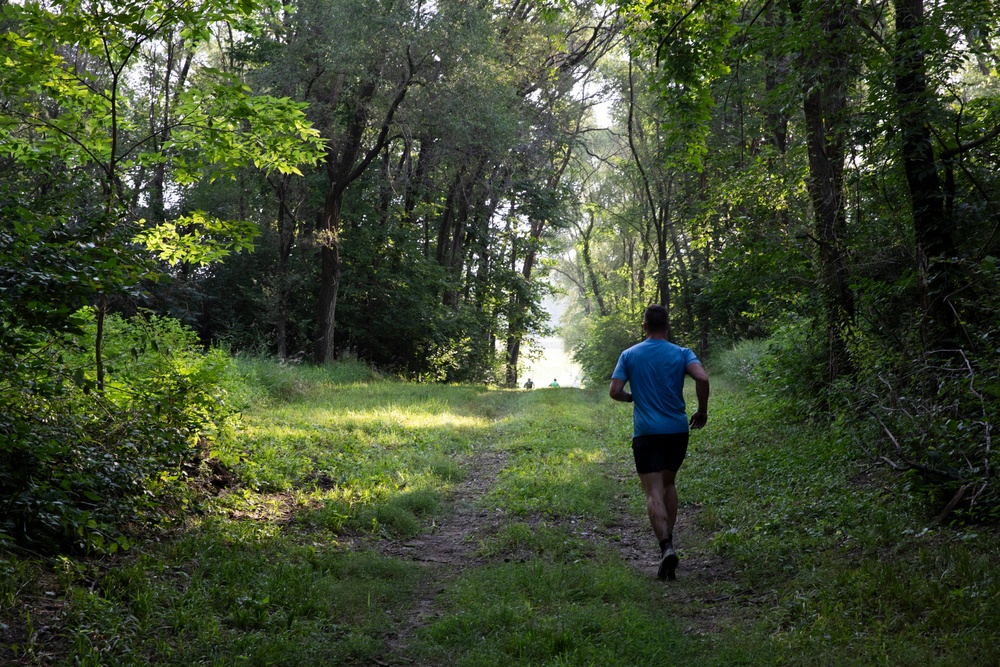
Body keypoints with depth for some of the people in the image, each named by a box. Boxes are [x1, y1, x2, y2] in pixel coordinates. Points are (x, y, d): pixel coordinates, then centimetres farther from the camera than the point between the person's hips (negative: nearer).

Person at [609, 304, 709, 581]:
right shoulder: (681, 354, 2)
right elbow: (702, 378, -14)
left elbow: (615, 391, -3)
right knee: (668, 484, 21)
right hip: (677, 430, 2)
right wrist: (702, 411, 0)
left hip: (646, 432, -2)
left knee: (654, 493, -5)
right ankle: (667, 540, 20)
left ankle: (666, 546, -23)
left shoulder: (629, 355, 3)